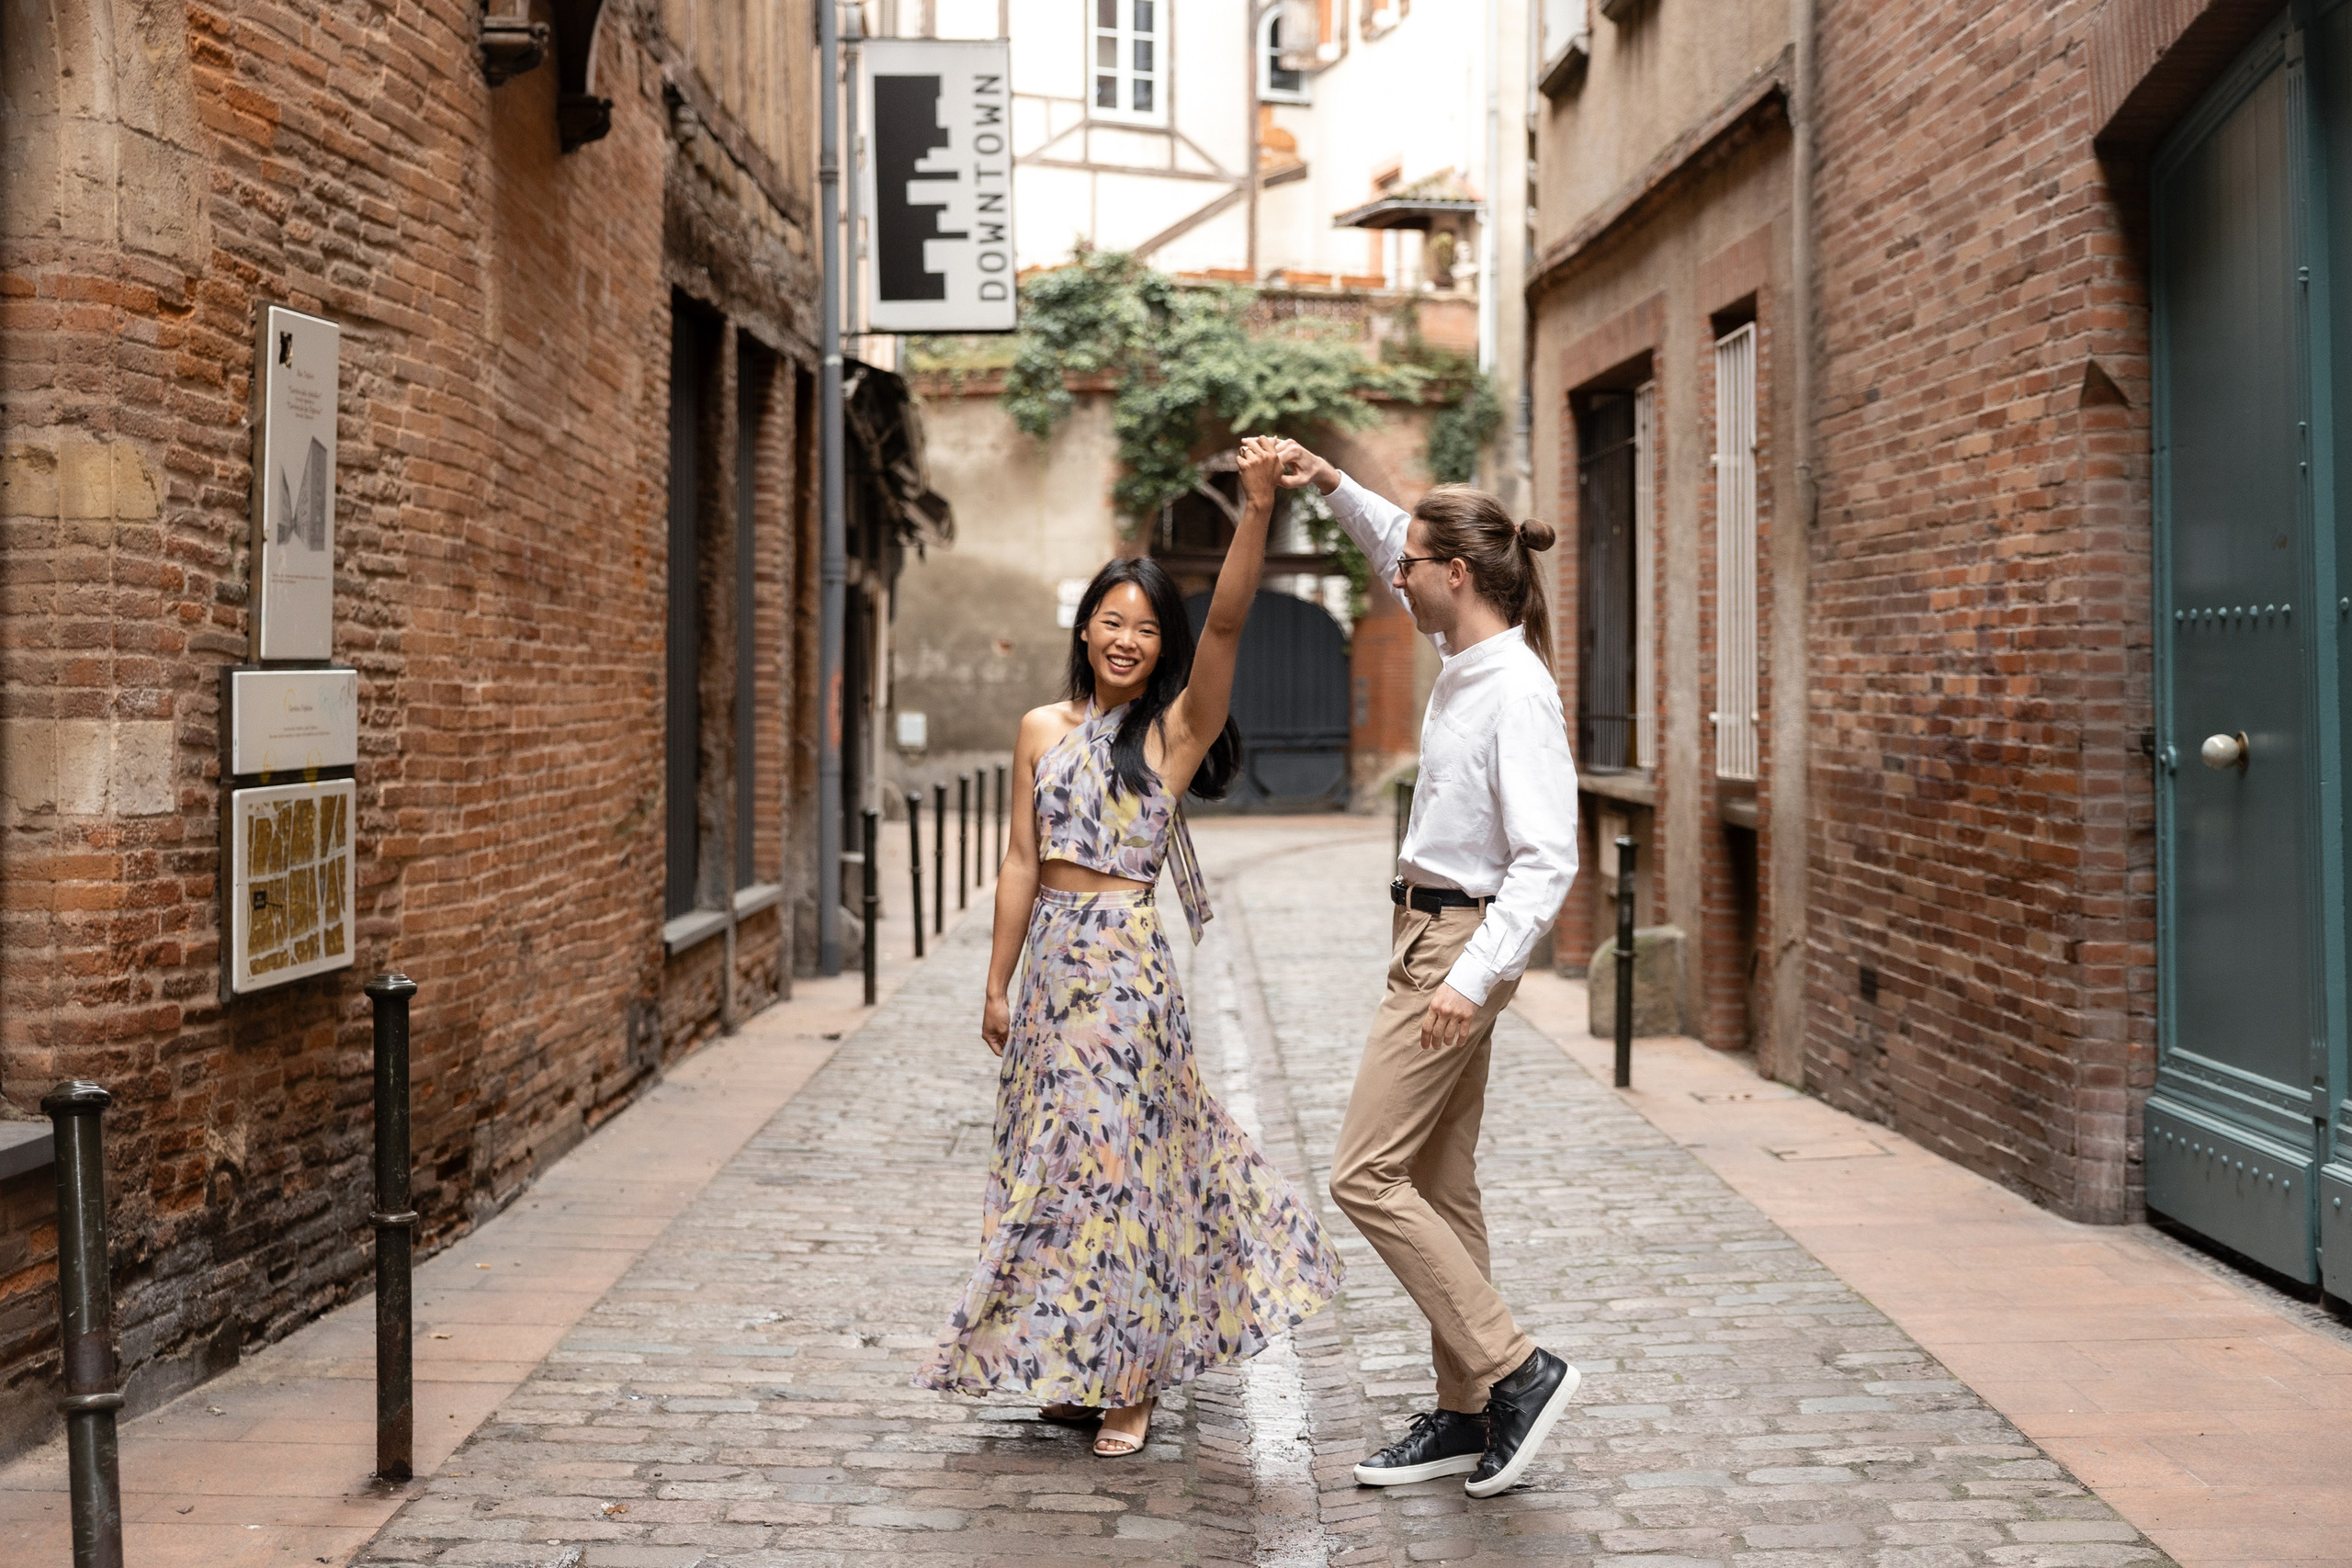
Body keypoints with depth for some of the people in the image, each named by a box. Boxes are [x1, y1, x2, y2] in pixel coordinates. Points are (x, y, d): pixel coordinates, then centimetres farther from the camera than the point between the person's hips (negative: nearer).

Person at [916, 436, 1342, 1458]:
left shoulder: (1175, 729, -2)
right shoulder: (1043, 730, 9)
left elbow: (1227, 623, -17)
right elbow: (1023, 861, 10)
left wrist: (1256, 509, -29)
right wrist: (997, 985, 10)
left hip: (1130, 960, -4)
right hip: (1052, 954, 4)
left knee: (1121, 1149, -2)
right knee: (1055, 1154, 9)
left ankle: (1131, 1380, 10)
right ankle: (1079, 1364, 23)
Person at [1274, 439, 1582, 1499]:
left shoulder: (1517, 696, -20)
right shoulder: (1465, 661, 7)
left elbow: (1548, 860, -25)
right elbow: (1398, 552, 26)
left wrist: (1473, 976, -31)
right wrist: (1332, 487, 14)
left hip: (1458, 947, -10)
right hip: (1431, 937, 10)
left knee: (1366, 1174, -8)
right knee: (1439, 1184, 12)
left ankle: (1514, 1371, -3)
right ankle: (1466, 1413, 19)